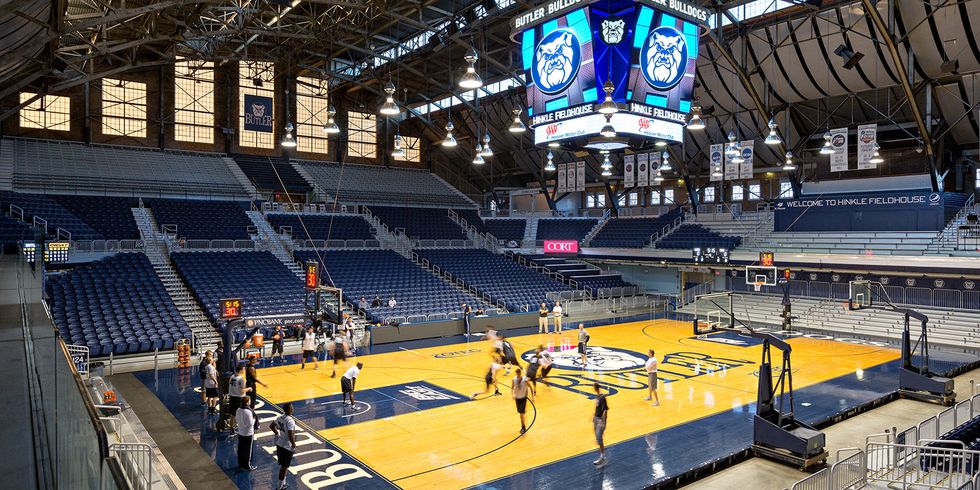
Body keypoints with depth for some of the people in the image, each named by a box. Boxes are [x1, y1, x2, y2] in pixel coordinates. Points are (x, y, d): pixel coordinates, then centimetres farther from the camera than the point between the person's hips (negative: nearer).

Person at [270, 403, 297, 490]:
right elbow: (291, 436, -30)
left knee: (283, 465, 22)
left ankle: (283, 483, 35)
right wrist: (294, 445, -14)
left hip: (279, 444, 8)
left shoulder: (280, 417, -1)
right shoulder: (290, 421, -26)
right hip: (287, 447, -8)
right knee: (284, 467, 5)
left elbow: (271, 426, 13)